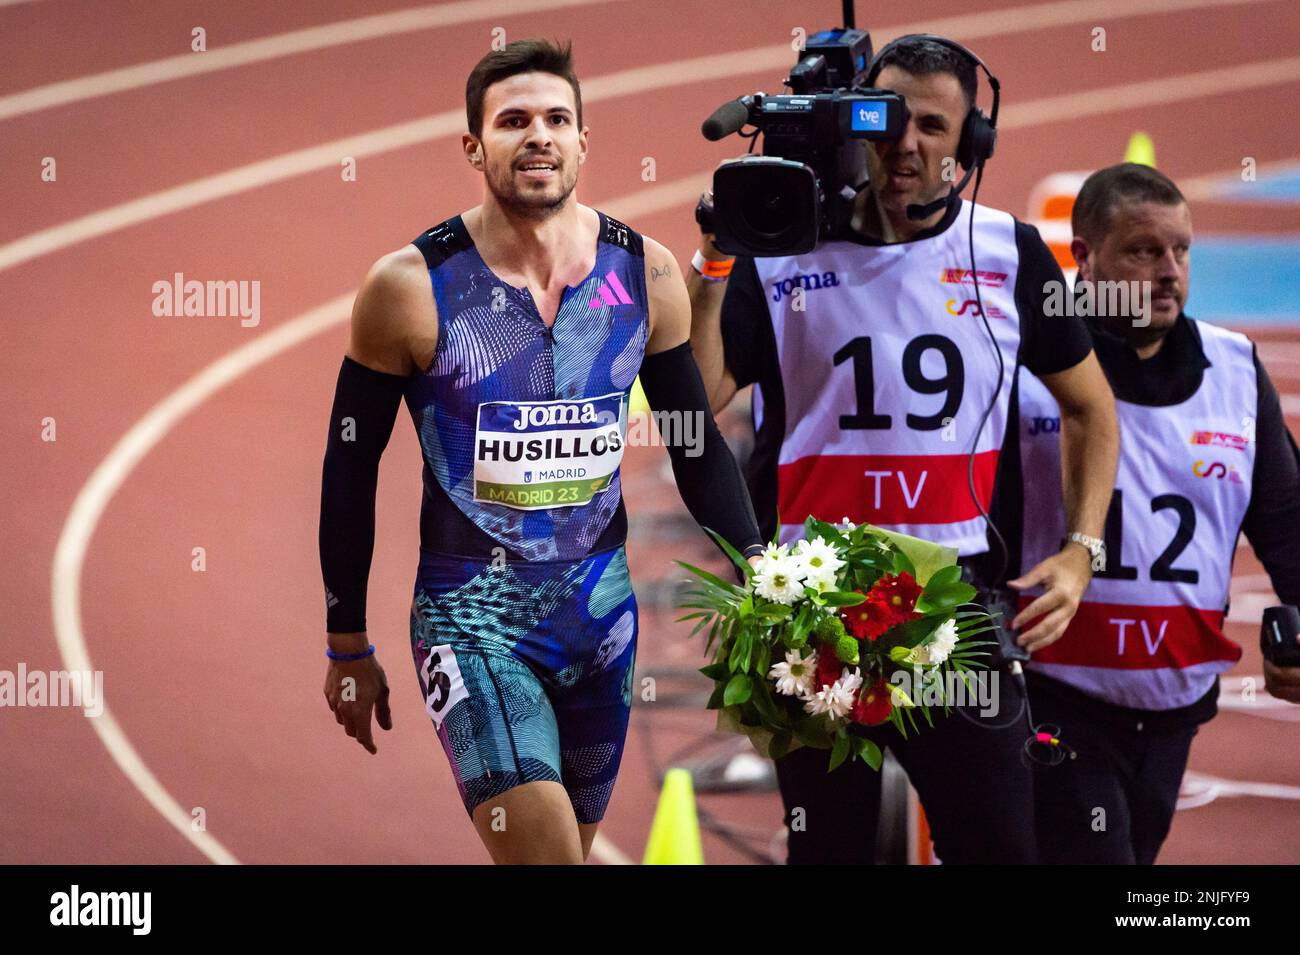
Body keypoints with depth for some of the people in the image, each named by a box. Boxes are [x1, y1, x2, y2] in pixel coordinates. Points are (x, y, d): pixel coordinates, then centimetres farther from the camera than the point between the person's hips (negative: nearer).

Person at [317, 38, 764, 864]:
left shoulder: (646, 275, -2)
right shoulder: (413, 286, -11)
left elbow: (699, 448, 9)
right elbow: (352, 467, -2)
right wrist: (348, 649, 2)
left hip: (603, 610, 4)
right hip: (472, 617, -4)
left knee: (574, 845, 15)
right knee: (544, 850, -21)